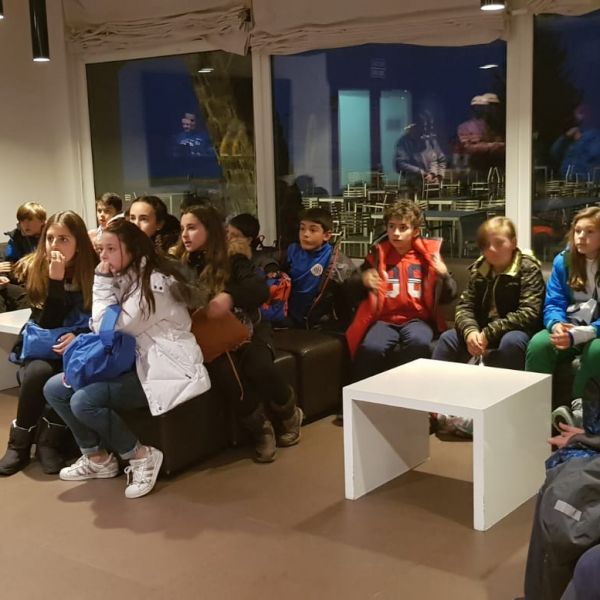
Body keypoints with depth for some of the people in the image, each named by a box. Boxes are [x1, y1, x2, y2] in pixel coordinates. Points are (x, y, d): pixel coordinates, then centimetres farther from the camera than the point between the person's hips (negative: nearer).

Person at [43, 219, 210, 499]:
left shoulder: (155, 282, -18)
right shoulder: (123, 279, 12)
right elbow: (100, 329, 9)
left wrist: (103, 282, -12)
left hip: (164, 370, -10)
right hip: (134, 363, 10)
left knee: (83, 401, -26)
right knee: (54, 388, 0)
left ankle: (141, 456, -7)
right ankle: (96, 457, 12)